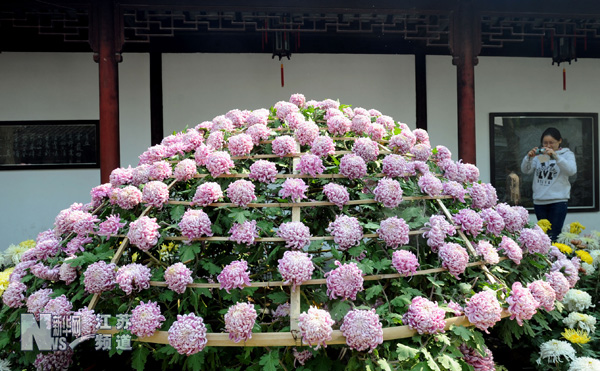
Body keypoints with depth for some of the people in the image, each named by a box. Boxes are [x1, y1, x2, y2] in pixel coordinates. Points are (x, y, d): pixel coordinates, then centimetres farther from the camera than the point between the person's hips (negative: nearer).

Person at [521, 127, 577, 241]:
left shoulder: (567, 154, 5)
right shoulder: (539, 155, 12)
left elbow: (572, 171, -14)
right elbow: (525, 170, 4)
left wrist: (555, 156, -25)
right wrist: (528, 158, -15)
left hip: (558, 201, -3)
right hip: (539, 201, 3)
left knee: (554, 236, -10)